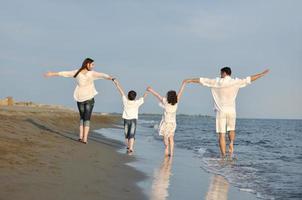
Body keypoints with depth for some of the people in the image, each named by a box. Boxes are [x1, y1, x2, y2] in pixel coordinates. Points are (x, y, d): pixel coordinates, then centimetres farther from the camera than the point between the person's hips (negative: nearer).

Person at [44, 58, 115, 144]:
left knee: (82, 117, 19)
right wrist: (110, 78, -46)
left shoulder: (77, 72, -2)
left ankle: (81, 136, 11)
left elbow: (64, 73, 7)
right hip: (89, 98, -4)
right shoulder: (92, 73, -14)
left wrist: (52, 74, 17)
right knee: (87, 118, 1)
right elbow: (102, 75, -30)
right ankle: (85, 138, -6)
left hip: (80, 98, 4)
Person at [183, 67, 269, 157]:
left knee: (221, 134, 1)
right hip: (231, 110, 1)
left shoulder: (216, 82, -1)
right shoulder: (235, 82, 1)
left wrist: (190, 80, 17)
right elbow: (249, 79, 7)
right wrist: (262, 74, 17)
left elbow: (202, 80, 5)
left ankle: (223, 155, -3)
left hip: (221, 111, -1)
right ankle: (231, 143, -7)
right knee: (231, 129, 22)